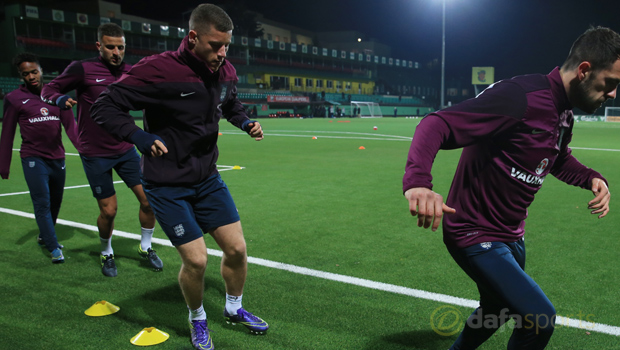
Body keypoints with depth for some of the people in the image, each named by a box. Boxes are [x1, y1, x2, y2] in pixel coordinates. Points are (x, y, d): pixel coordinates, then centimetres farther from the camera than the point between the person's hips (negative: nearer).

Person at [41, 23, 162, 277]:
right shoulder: (82, 69, -10)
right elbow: (48, 90, -3)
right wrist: (60, 99, -25)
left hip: (125, 149, 4)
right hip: (95, 155, -3)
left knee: (148, 199, -3)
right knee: (109, 210, 0)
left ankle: (145, 247, 23)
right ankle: (107, 254, 30)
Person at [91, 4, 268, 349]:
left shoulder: (227, 72, -2)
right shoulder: (159, 70, -22)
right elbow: (106, 106, -15)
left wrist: (246, 122, 1)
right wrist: (142, 138, -27)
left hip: (207, 178, 6)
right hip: (167, 185, -5)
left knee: (237, 248, 5)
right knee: (196, 260, -6)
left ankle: (234, 308, 34)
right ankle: (198, 319, 26)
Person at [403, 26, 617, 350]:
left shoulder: (563, 115, 5)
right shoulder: (521, 96, -25)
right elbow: (438, 124, -33)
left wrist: (591, 178, 2)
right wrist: (417, 181, -52)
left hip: (511, 236, 10)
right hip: (475, 235, -10)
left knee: (497, 310, 27)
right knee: (540, 319, -17)